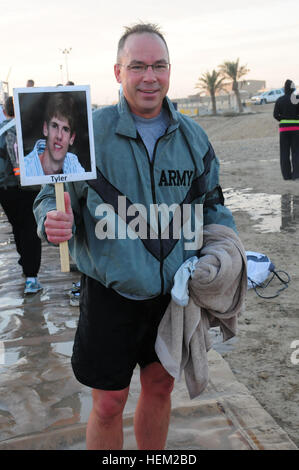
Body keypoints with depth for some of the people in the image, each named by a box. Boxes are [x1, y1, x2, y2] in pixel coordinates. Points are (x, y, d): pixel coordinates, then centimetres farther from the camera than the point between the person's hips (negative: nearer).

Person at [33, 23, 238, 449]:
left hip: (176, 289, 4)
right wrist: (54, 223, -27)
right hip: (111, 292, -3)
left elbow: (210, 202, 14)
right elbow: (50, 198, -4)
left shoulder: (193, 136, 2)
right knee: (109, 404, 7)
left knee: (161, 386, 20)